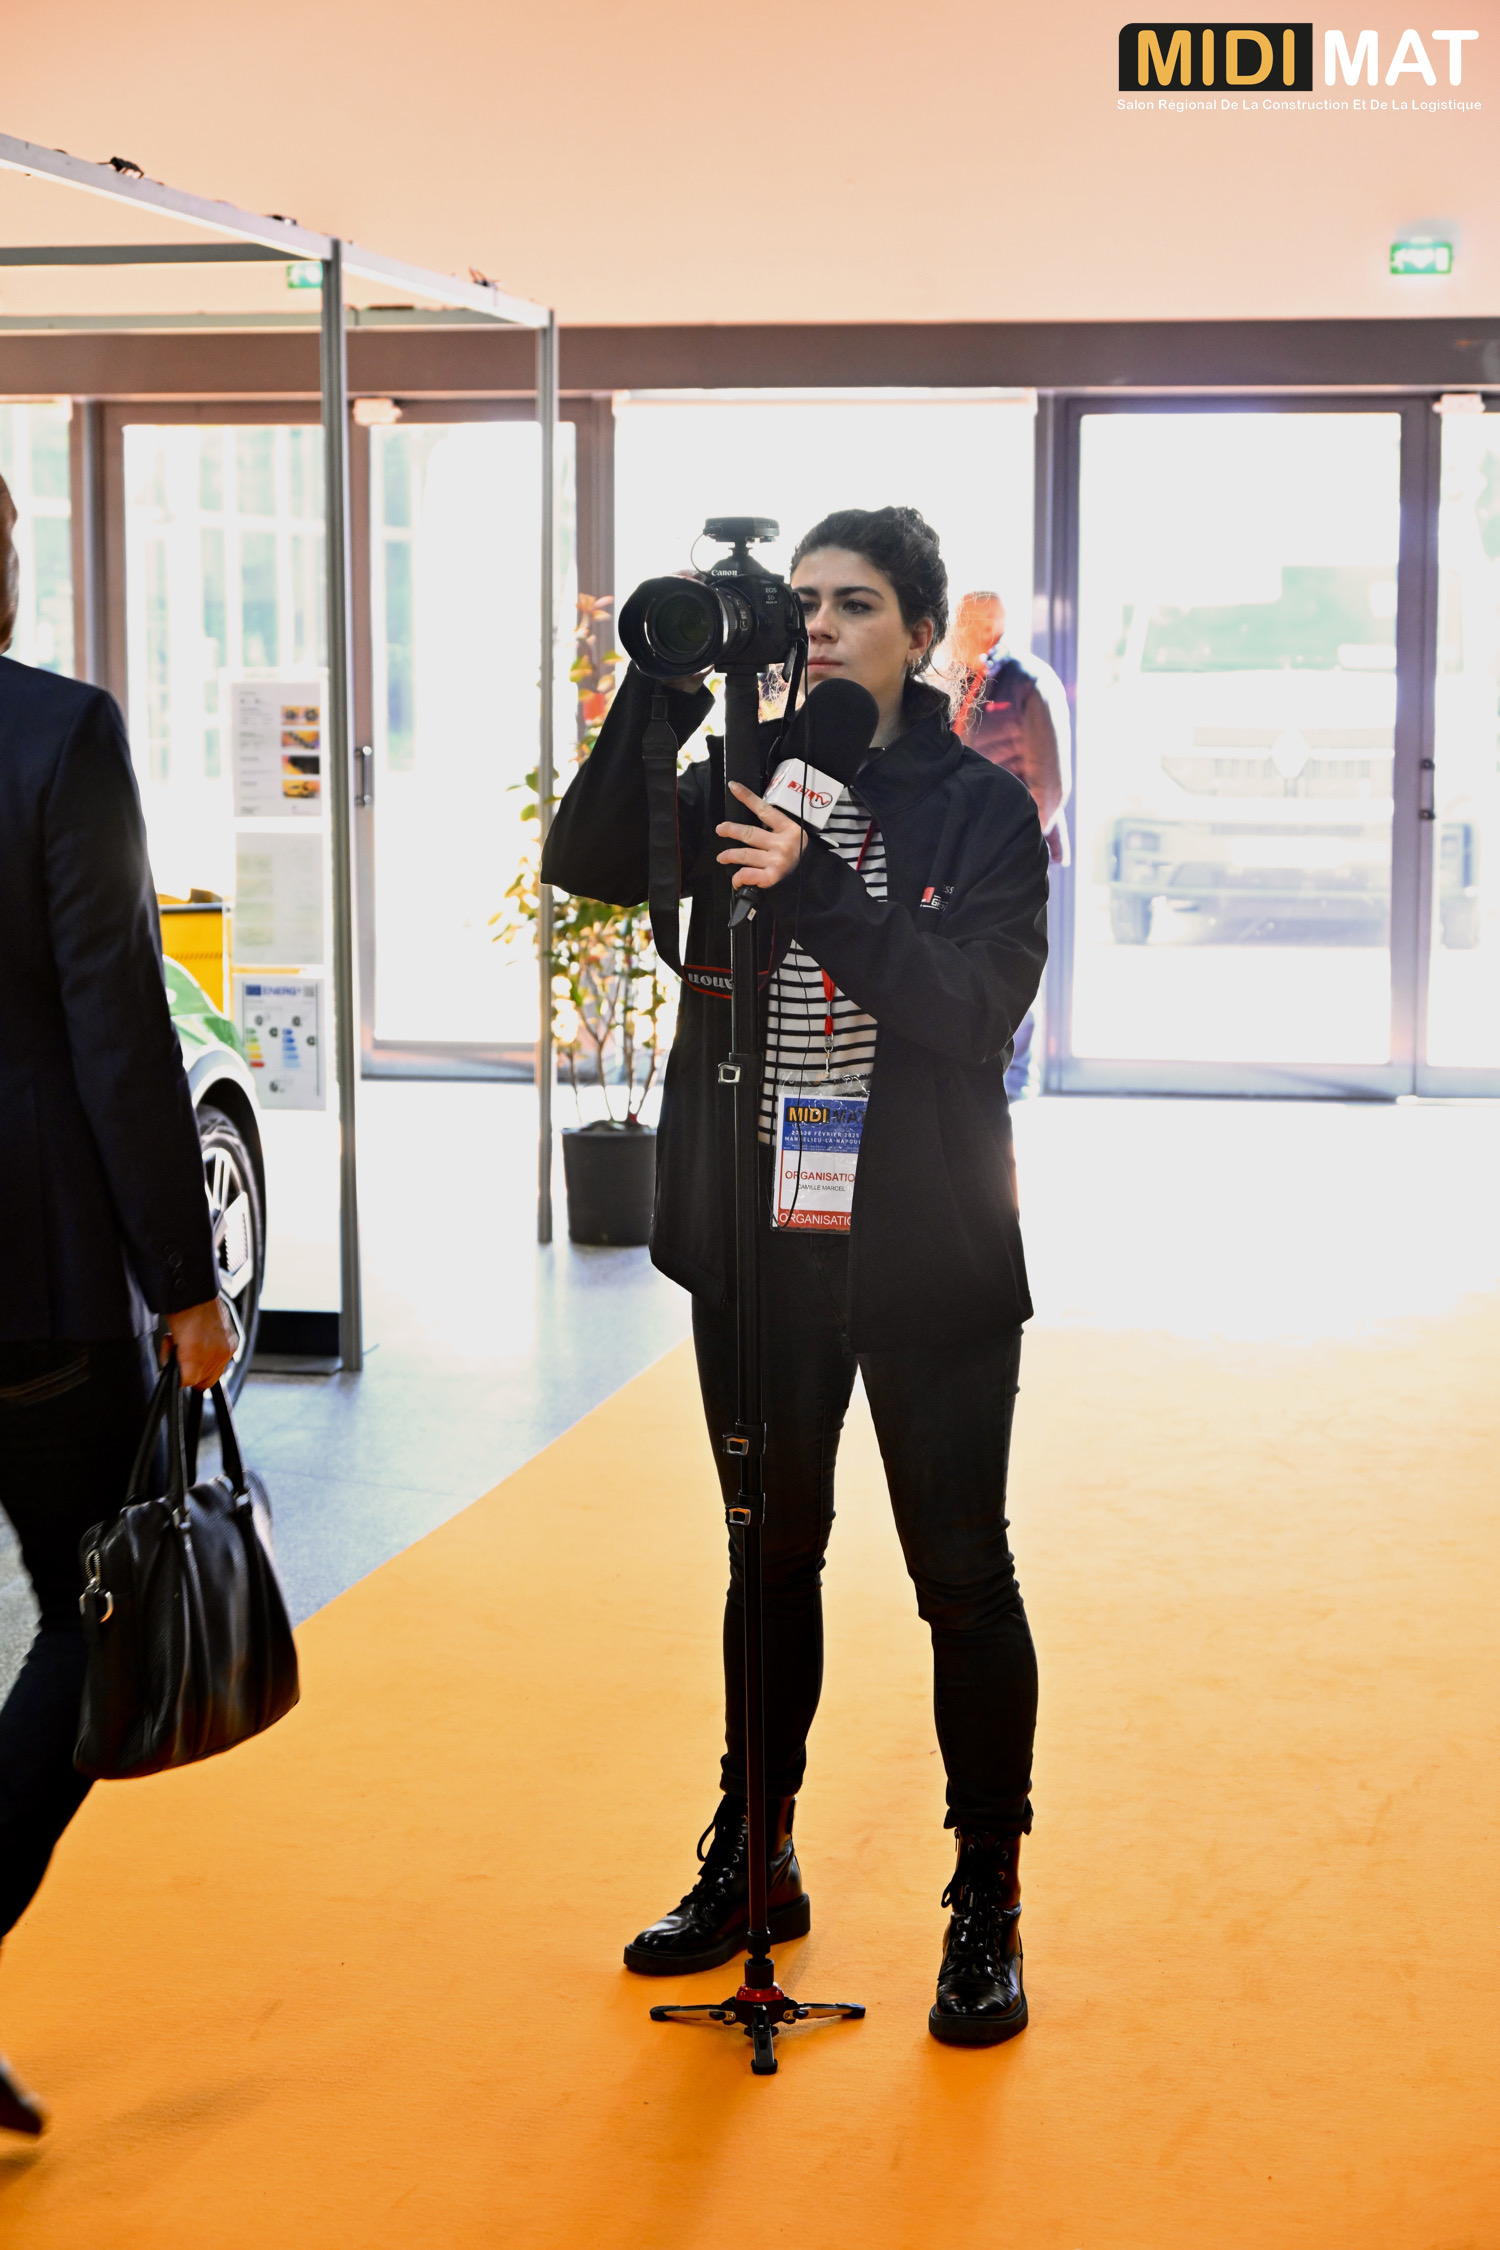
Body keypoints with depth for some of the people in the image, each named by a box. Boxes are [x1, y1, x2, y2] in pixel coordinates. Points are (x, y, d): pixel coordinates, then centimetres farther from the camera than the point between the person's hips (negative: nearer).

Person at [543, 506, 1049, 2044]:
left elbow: (978, 1001, -17)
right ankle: (753, 1862, 32)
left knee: (961, 1578, 3)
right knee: (770, 1557, 17)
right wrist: (661, 688, -20)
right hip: (758, 1250, 4)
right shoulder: (738, 787, 5)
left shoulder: (980, 809, -4)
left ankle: (988, 1903, 16)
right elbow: (585, 864, -11)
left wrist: (818, 895, -26)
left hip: (929, 1263, -3)